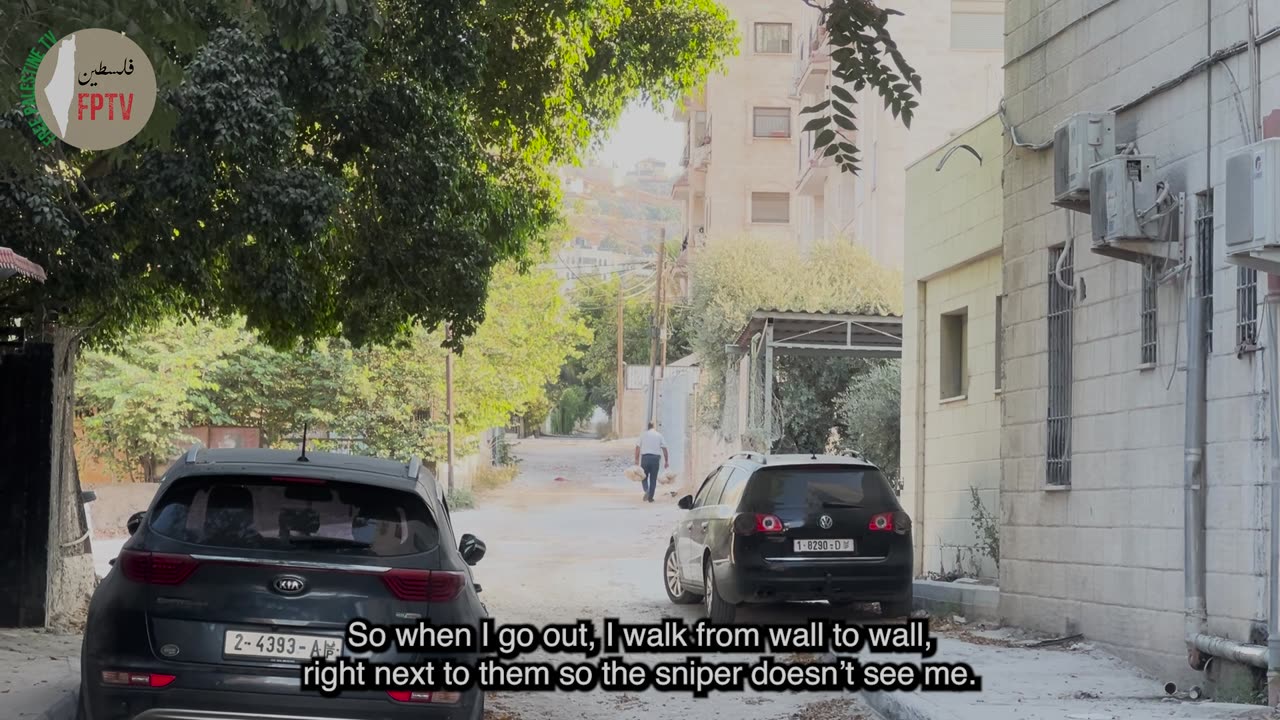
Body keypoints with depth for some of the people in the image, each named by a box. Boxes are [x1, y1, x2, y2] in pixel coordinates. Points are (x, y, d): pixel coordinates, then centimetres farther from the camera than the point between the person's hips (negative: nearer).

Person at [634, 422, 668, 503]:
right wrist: (666, 461, 5)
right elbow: (664, 449, 2)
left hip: (645, 457, 0)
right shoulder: (659, 435, 8)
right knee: (653, 478, 7)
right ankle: (650, 497, 6)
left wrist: (636, 459, 3)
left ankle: (646, 490, -16)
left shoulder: (643, 434, 7)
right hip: (655, 457, 0)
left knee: (644, 477, 11)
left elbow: (638, 447, 1)